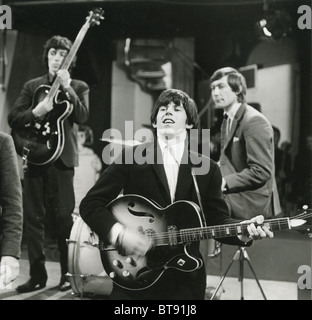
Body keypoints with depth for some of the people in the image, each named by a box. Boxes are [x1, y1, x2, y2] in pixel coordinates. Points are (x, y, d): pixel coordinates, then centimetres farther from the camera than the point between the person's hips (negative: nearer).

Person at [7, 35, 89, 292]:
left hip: (62, 158, -3)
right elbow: (13, 119, 5)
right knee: (33, 217, 3)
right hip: (35, 157, 3)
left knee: (64, 216, -3)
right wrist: (36, 112, -12)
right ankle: (37, 274, 11)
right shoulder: (32, 86, 13)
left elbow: (82, 117, -9)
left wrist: (67, 88, -16)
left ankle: (68, 273, 8)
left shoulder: (78, 87, 8)